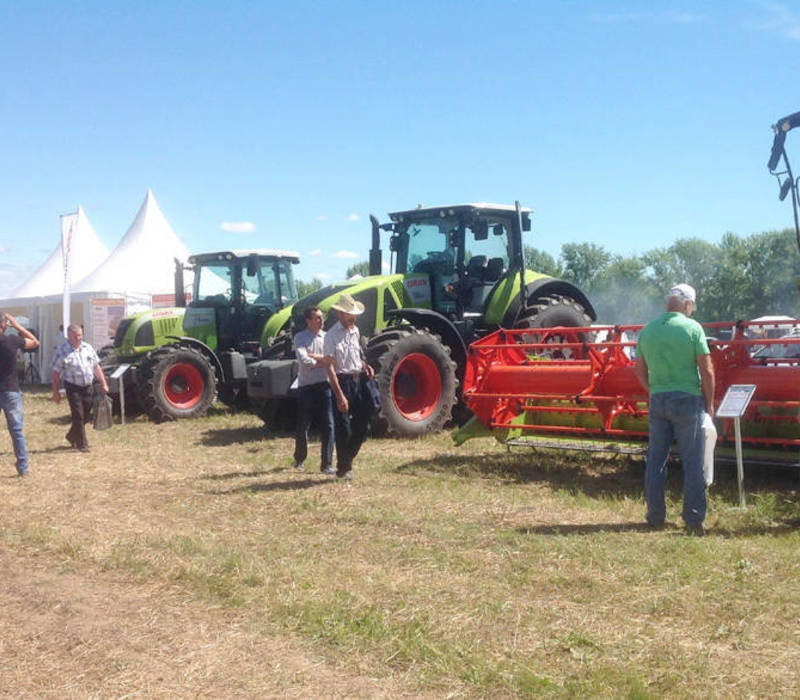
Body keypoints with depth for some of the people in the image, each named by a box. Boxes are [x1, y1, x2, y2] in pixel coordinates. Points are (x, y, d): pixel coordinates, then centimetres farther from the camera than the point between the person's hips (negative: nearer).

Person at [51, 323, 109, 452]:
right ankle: (82, 444, 4)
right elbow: (56, 373, -5)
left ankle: (72, 437, 34)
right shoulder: (63, 352, -7)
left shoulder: (88, 348, 9)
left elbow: (97, 367, 14)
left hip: (87, 386, 5)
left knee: (85, 416, 12)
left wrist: (104, 383, 9)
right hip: (73, 387, -5)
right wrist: (55, 392, -7)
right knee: (78, 416, -5)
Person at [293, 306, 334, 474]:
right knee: (302, 426, 9)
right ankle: (299, 459, 31)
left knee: (327, 426, -3)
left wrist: (314, 356, -12)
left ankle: (327, 464, 4)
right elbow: (304, 361, -14)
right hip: (306, 386, -2)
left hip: (324, 385, 2)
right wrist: (323, 360, -7)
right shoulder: (300, 338, -1)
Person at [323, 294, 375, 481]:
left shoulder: (355, 331, 10)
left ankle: (348, 457, 29)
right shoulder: (332, 335, -12)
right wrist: (340, 395, -21)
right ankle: (343, 468, 12)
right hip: (343, 382, -7)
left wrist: (365, 365, 4)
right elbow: (330, 367, -16)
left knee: (363, 425, 10)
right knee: (343, 429, -1)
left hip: (359, 380, 7)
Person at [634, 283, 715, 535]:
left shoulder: (647, 330, 7)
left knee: (655, 459, 10)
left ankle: (655, 517, 15)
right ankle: (694, 519, 2)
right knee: (692, 462, 1)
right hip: (687, 399, -4)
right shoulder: (692, 328, -7)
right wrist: (709, 403, 1)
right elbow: (707, 370, -8)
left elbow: (640, 371, 12)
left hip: (657, 400, 5)